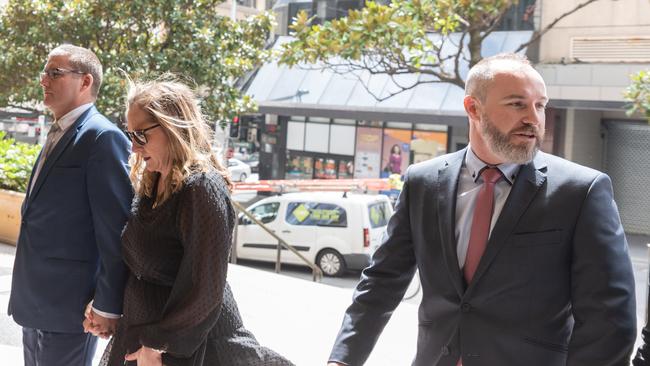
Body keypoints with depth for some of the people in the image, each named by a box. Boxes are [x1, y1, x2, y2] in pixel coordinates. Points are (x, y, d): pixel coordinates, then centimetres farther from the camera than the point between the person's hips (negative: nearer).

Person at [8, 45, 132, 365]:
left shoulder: (103, 137, -15)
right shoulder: (57, 135, 15)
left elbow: (115, 228, -19)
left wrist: (108, 304, -19)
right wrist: (27, 295, 20)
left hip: (68, 303, -9)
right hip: (35, 302, 9)